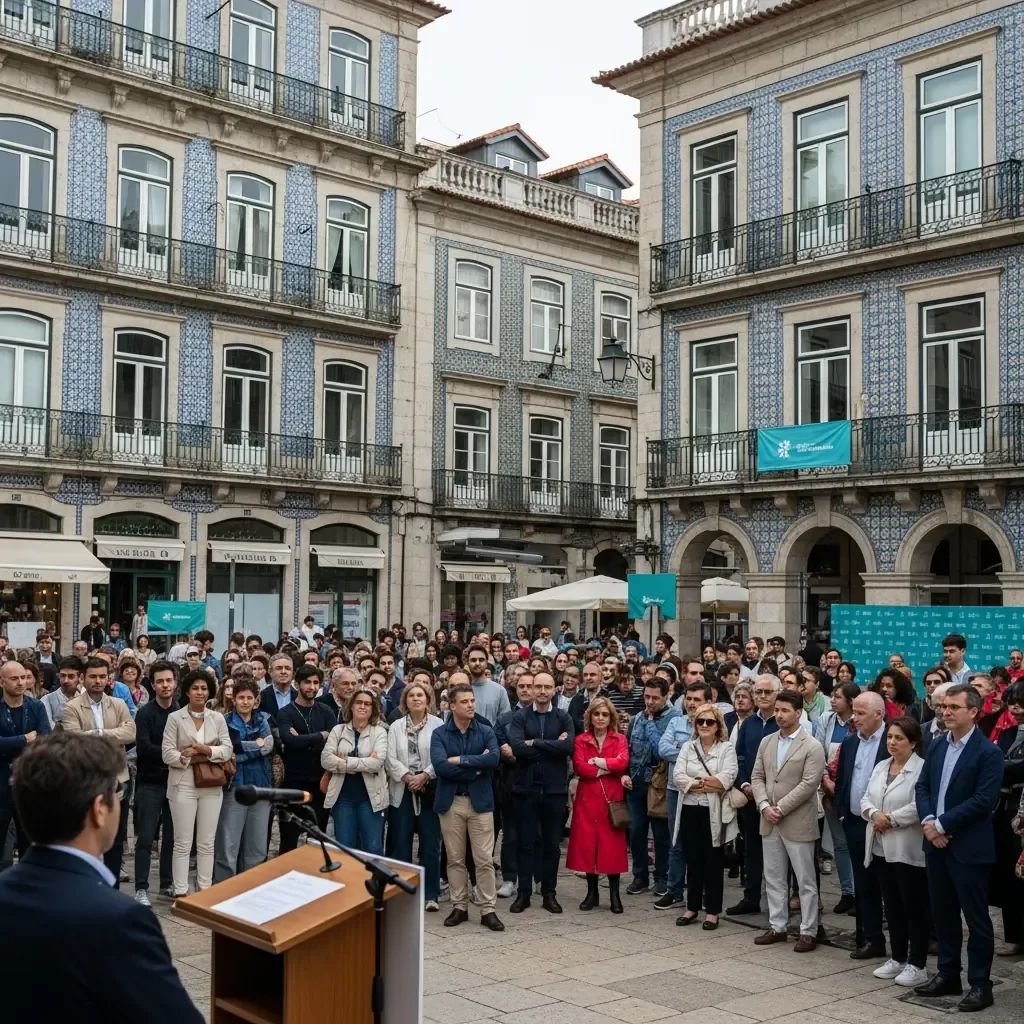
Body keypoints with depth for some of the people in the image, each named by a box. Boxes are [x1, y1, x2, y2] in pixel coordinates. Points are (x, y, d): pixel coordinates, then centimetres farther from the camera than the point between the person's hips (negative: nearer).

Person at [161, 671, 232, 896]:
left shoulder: (218, 718, 8)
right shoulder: (175, 718, 0)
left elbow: (227, 750, 1)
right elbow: (167, 754, -6)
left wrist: (207, 751, -15)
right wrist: (192, 758, -16)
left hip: (211, 785, 3)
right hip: (183, 785, -3)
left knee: (207, 843, 8)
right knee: (183, 843, 1)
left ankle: (205, 889, 16)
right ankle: (180, 892, 6)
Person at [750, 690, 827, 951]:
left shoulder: (812, 747, -9)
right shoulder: (766, 742, 10)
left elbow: (809, 784, -16)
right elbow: (757, 777, 9)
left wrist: (780, 809, -16)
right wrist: (764, 806, -7)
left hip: (797, 823, -6)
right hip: (769, 822, 6)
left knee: (806, 881, 3)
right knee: (773, 878, 13)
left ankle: (808, 932, 10)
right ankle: (777, 927, 22)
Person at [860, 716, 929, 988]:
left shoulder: (922, 769, -13)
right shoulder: (880, 767, 12)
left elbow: (919, 807, -22)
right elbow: (866, 799, 11)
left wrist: (891, 819, -16)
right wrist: (874, 814, -10)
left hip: (908, 850, -8)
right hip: (881, 848, 8)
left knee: (914, 909, 2)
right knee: (892, 906, 15)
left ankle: (916, 965, 9)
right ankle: (897, 958, 25)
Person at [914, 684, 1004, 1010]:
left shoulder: (988, 751, -11)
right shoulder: (937, 745, 10)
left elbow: (984, 800, -18)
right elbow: (923, 786, 10)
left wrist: (943, 824, -17)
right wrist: (927, 820, -8)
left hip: (969, 847, -7)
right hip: (936, 842, 7)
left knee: (976, 917, 3)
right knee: (942, 913, 15)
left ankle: (980, 984, 12)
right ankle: (948, 975, 27)